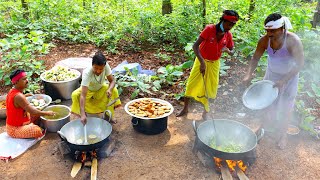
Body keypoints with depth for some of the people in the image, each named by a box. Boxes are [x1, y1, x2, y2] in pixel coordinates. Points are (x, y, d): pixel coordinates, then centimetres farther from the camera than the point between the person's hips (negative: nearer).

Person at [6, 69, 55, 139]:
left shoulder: (12, 91, 3)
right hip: (15, 129, -10)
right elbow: (33, 112, -28)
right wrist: (47, 113, -16)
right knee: (39, 131, -28)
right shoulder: (19, 97, -28)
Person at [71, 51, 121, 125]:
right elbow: (83, 95, -45)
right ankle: (82, 117, -6)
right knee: (75, 95, -30)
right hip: (88, 90, -2)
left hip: (101, 89, 3)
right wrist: (82, 114, -54)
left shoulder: (106, 66, -31)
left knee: (113, 90, -24)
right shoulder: (87, 73, -39)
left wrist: (109, 89, -42)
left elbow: (112, 80, -19)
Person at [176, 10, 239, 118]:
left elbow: (232, 52, 2)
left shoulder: (228, 35, -9)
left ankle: (206, 110, 25)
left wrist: (227, 50, -23)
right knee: (191, 84, 1)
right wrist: (202, 62, -34)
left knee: (211, 88, 6)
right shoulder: (210, 29, -22)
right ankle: (185, 109, 19)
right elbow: (195, 46, -25)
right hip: (202, 60, -3)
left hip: (214, 63, 3)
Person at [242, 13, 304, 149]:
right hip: (272, 74, 3)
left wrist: (283, 81, -34)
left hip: (289, 77, -3)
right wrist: (248, 75, -22)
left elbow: (300, 64, -26)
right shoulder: (265, 40, -19)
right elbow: (255, 58, -8)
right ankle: (263, 128, 38)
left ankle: (283, 135, 30)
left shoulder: (293, 41, -29)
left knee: (285, 108, 8)